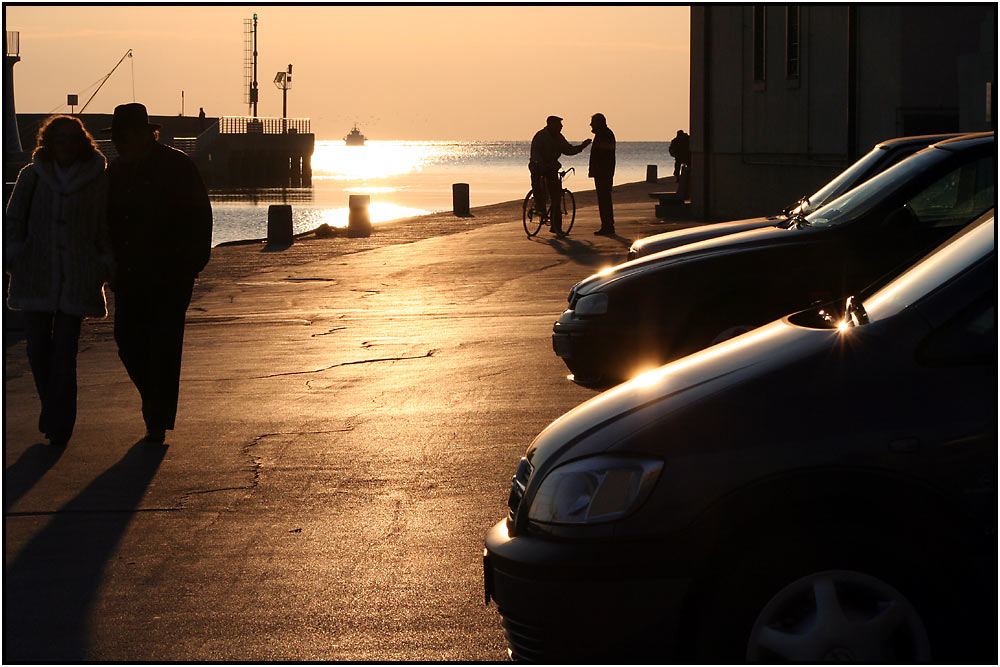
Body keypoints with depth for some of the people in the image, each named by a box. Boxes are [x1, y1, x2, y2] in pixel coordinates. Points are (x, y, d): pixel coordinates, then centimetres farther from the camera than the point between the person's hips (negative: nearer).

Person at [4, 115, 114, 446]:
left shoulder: (98, 180, 3)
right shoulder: (32, 176, 7)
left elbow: (108, 228, 8)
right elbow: (13, 219, 11)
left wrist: (105, 267, -1)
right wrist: (14, 257, 0)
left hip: (77, 278, -2)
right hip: (36, 275, 2)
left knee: (64, 351, -6)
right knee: (38, 348, 0)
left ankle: (59, 424, 1)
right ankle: (55, 413, 21)